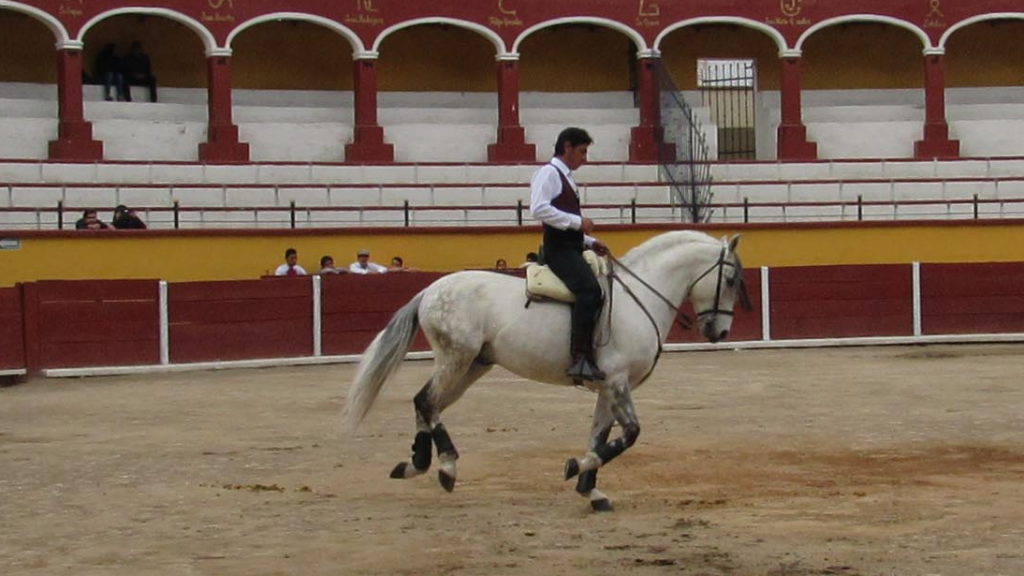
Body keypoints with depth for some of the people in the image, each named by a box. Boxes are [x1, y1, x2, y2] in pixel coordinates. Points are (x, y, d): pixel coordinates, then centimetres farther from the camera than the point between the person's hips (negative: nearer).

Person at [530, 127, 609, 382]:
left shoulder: (565, 178, 23)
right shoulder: (549, 173, -5)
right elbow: (539, 209, -21)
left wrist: (590, 241, 14)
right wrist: (578, 222, -18)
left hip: (571, 248, 11)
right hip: (559, 248, -11)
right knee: (589, 289, -30)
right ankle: (580, 359, -36)